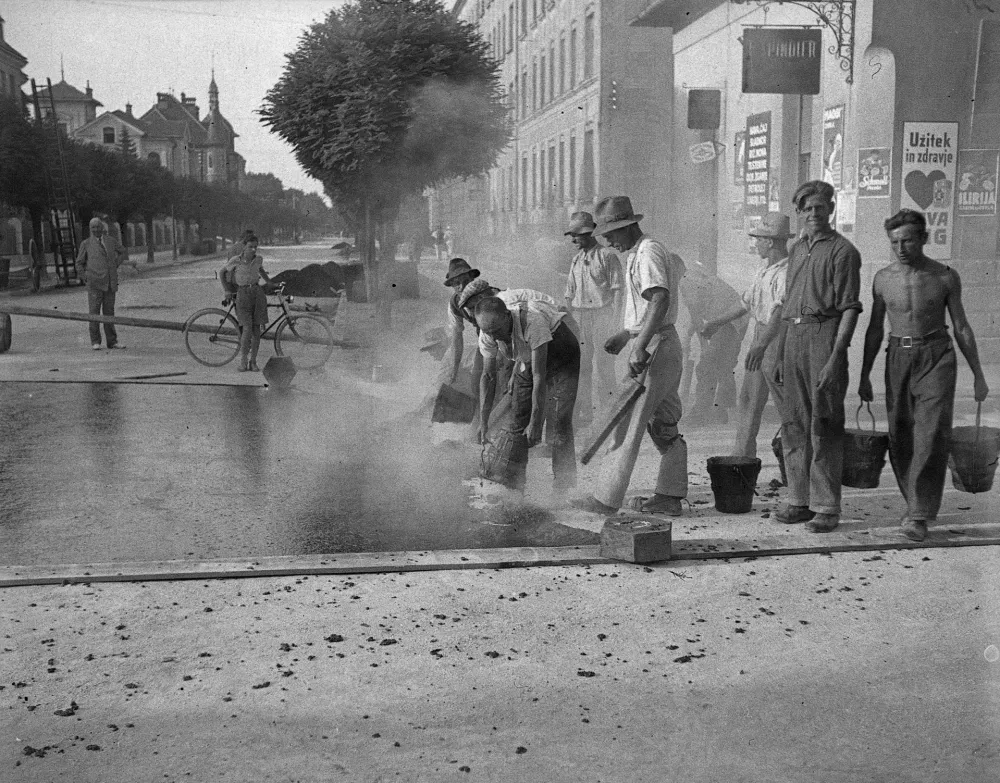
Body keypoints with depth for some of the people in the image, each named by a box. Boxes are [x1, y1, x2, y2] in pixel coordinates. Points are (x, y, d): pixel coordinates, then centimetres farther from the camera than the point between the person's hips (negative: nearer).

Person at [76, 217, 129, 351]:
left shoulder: (111, 240, 10)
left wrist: (115, 265, 13)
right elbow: (79, 263, 11)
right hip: (94, 283, -3)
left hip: (110, 283, 3)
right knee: (94, 311, -4)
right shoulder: (86, 244, 4)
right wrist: (85, 278, 3)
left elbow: (123, 253, 25)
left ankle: (112, 341, 11)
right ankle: (95, 342, 0)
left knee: (109, 311, 7)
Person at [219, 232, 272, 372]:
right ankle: (243, 360, -4)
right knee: (247, 329, -16)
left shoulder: (259, 258, 3)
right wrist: (227, 291, 7)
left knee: (256, 329, 0)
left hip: (257, 293, 3)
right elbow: (221, 272, 8)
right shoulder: (235, 260, -7)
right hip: (243, 294, -3)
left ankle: (253, 362, 9)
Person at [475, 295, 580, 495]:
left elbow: (539, 376, -37)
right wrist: (483, 422, -13)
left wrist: (535, 422, -35)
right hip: (527, 357, 5)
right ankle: (512, 484, 6)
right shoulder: (487, 333, -22)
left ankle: (563, 487, -8)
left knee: (560, 421, -15)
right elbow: (488, 376, -9)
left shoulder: (532, 320, -40)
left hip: (561, 353, -5)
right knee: (517, 420, -2)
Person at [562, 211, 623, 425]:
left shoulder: (607, 256, -4)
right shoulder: (576, 259, 15)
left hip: (602, 314, -6)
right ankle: (585, 411, 12)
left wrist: (614, 321, -13)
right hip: (578, 316, 6)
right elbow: (569, 294, 18)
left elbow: (617, 289, -7)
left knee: (603, 364, -5)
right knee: (581, 365, 6)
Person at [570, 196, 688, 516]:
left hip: (655, 346, -11)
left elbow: (660, 300, -28)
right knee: (664, 424, 11)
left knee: (628, 422, -8)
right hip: (661, 345, 11)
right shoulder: (636, 255, 18)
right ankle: (669, 497, 16)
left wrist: (640, 346, -33)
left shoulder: (649, 253, -14)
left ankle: (606, 498, -4)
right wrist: (623, 334, 22)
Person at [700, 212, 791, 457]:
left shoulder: (788, 271, -19)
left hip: (778, 342, -9)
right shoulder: (765, 268, 11)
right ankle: (742, 455, 20)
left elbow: (781, 311, -31)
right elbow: (747, 302, 24)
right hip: (758, 344, 9)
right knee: (748, 400, 12)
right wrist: (718, 322, 34)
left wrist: (761, 345, -43)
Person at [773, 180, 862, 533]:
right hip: (793, 336, 7)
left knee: (823, 426, -5)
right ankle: (799, 500, 19)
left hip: (824, 335, -7)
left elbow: (850, 309, -10)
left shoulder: (843, 251, -4)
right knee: (793, 424, 9)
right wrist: (780, 354, 18)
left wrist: (835, 358, -18)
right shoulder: (797, 249, 18)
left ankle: (826, 507, 2)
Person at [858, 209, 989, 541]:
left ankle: (919, 515, -12)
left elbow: (961, 327, 5)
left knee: (932, 435, -14)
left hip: (937, 357, -2)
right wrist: (864, 376, 11)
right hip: (898, 358, 3)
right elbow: (875, 329, 11)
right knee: (900, 438, 4)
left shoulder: (946, 277, -2)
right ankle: (916, 503, 23)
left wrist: (978, 375, 5)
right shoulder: (883, 279, 3)